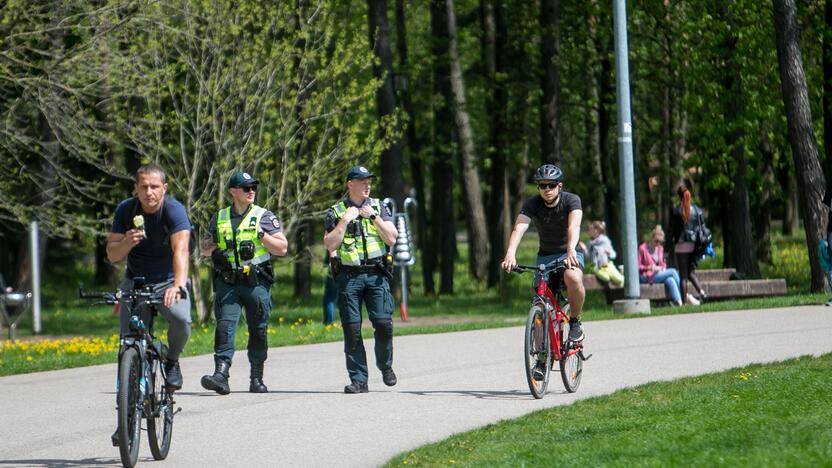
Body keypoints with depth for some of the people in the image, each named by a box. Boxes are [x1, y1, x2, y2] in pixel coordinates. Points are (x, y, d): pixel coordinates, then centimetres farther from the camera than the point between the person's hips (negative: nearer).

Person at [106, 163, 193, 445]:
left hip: (168, 281, -3)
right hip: (135, 282, 3)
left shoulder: (174, 210, -21)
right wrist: (127, 242, -32)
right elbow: (112, 255, -9)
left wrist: (178, 285, -53)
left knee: (181, 320, -33)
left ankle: (172, 361, 0)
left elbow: (181, 249, -37)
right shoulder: (126, 210, -10)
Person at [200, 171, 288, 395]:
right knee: (225, 326, -13)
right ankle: (221, 375, -23)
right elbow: (205, 248, 23)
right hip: (227, 283, 1)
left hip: (256, 283, -1)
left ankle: (257, 378, 16)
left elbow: (282, 248, 2)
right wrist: (212, 248, 0)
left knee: (258, 330, 4)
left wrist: (262, 235, -11)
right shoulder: (219, 218, 13)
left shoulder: (264, 216, 6)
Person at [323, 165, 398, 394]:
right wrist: (345, 220, -8)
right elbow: (330, 244, -3)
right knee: (351, 328, -4)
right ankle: (358, 380, 1)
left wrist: (373, 217, -5)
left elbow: (391, 238, 2)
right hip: (349, 276, -1)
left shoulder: (378, 207, 11)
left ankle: (385, 366, 15)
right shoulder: (336, 212, 7)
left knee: (383, 323, -10)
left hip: (376, 274, 1)